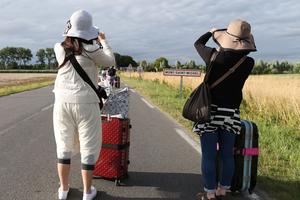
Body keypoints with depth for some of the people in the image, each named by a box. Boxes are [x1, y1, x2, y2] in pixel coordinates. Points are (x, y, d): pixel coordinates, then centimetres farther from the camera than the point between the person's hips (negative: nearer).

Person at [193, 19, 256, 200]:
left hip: (210, 111, -2)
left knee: (209, 155, 5)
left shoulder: (213, 56, -10)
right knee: (227, 155, 14)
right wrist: (223, 52, 24)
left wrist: (212, 32, 27)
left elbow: (198, 43, 11)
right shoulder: (248, 63, -6)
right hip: (231, 113, 3)